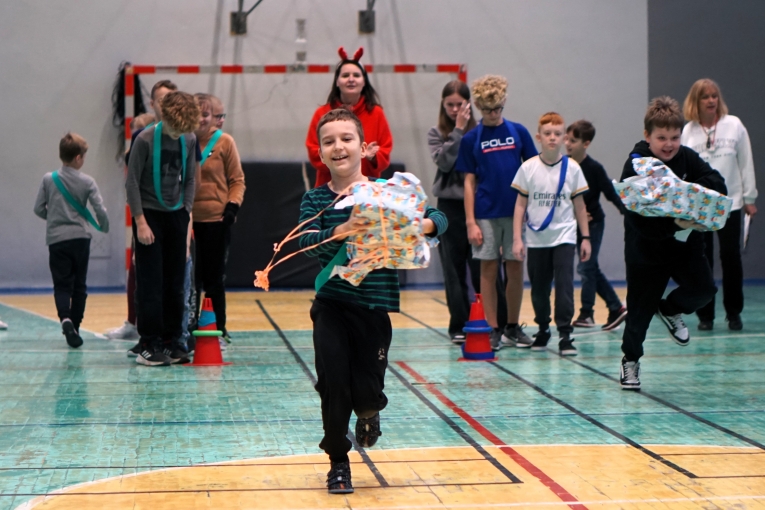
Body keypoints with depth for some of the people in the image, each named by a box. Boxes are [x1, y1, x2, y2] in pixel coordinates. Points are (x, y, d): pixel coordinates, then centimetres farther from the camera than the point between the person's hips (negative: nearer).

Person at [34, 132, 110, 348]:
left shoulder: (48, 179, -1)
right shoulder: (87, 182, -5)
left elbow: (38, 208, 2)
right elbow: (100, 209, -8)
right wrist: (104, 227, 12)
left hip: (56, 239, 1)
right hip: (80, 237, 0)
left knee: (62, 284, 2)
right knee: (79, 285, 12)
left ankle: (65, 318, -23)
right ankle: (75, 326, 12)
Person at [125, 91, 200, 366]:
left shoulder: (189, 140, 0)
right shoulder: (145, 140, -13)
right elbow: (132, 182, -10)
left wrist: (186, 212, 3)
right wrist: (141, 222, -13)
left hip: (176, 216, 5)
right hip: (150, 216, -5)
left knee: (175, 282, 6)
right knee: (151, 283, -5)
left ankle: (171, 340, 14)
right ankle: (149, 345, -2)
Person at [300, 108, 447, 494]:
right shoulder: (315, 199, -1)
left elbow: (438, 218, -8)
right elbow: (310, 242, -19)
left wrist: (421, 225, -31)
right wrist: (343, 230, -38)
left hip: (375, 307, 0)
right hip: (332, 307, 0)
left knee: (367, 388, 3)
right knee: (333, 386, -1)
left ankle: (368, 411, 41)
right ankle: (338, 463, 18)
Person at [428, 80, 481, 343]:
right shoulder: (437, 133, 6)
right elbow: (444, 161, -10)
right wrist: (458, 130, -10)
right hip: (450, 207, 1)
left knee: (482, 269, -1)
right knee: (454, 270, 5)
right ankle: (459, 326, 10)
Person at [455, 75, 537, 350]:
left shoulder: (518, 132, 4)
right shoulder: (471, 139, 2)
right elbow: (469, 182, 2)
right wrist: (470, 221, -4)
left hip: (516, 212, 1)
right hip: (485, 215, -1)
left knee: (516, 270, 5)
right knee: (489, 270, 2)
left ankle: (513, 327, 17)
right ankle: (493, 329, 9)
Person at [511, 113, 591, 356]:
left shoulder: (572, 168, -1)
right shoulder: (528, 168, -2)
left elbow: (579, 205, 6)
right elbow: (520, 204, 2)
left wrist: (586, 237, 6)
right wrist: (517, 239, -3)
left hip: (564, 237, -1)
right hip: (536, 239, 1)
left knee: (564, 285, -9)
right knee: (539, 287, 10)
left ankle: (565, 334, -5)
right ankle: (543, 329, 27)